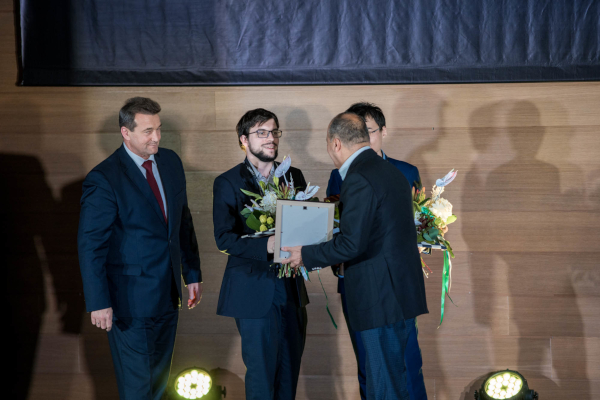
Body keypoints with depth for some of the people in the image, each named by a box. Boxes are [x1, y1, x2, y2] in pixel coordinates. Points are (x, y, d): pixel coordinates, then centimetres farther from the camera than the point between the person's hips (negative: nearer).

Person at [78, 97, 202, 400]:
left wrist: (192, 273, 13)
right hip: (130, 300, -7)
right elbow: (90, 246, -16)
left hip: (168, 294, 7)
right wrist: (99, 303, -19)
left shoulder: (170, 162, 4)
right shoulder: (104, 179, -17)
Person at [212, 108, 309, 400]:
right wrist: (266, 246, -24)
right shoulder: (228, 183, -3)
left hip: (291, 287, 5)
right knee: (261, 370, -1)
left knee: (290, 367, 10)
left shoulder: (294, 176, 11)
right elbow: (224, 238, -10)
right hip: (254, 290, -5)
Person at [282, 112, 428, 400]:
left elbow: (351, 244, -20)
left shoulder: (358, 179, -16)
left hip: (381, 299, -10)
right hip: (402, 293, 10)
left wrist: (305, 255, -7)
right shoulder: (391, 172, 15)